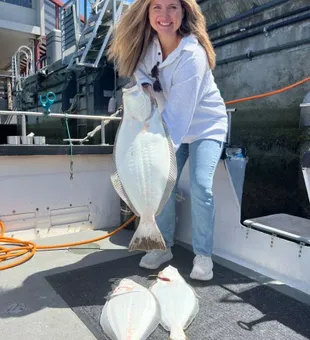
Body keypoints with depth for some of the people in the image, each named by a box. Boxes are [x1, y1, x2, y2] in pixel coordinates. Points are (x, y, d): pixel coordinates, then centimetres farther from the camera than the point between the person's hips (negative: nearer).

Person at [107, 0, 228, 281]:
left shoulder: (192, 54, -28)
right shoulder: (146, 46, -8)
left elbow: (180, 110, -33)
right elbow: (144, 83, 3)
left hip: (206, 126, -5)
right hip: (172, 127, 5)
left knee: (200, 186, -19)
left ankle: (203, 255, -3)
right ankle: (163, 246, 13)